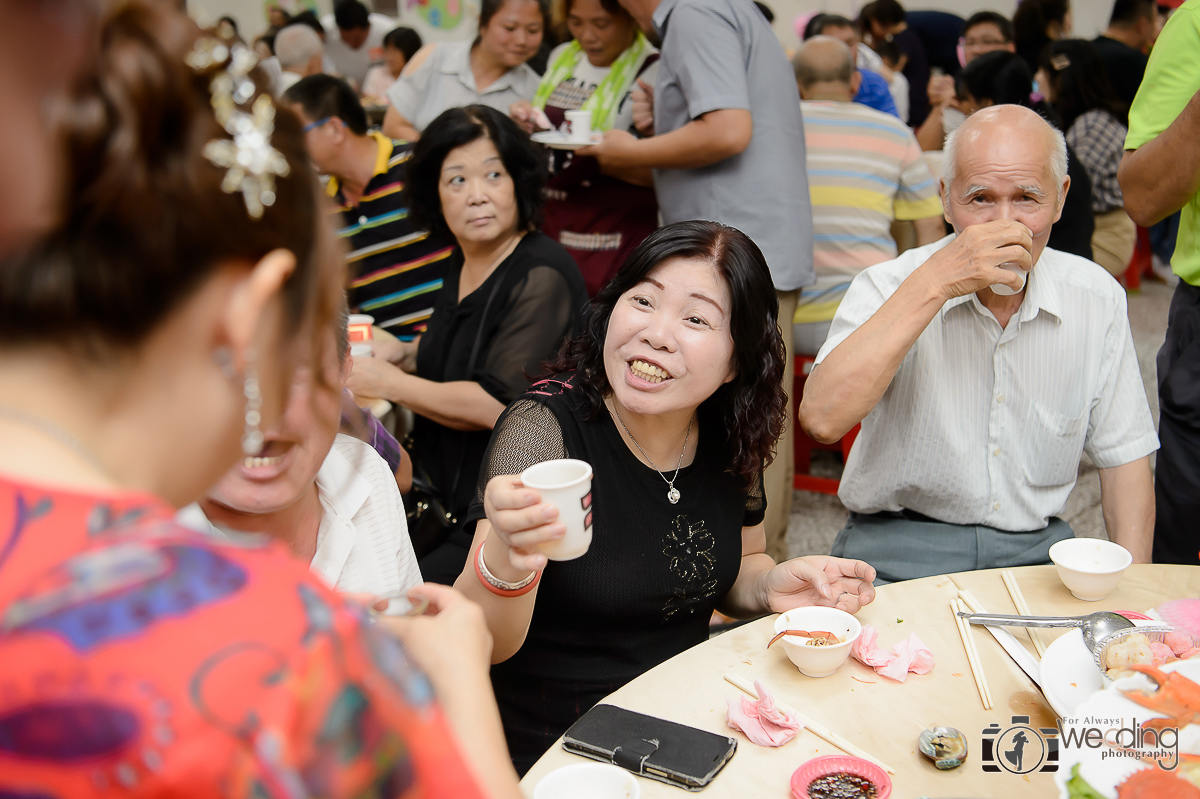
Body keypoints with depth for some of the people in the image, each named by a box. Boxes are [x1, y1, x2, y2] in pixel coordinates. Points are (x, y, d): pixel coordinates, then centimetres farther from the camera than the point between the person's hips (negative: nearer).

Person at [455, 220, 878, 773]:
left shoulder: (730, 435, -3)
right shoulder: (544, 427, -18)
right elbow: (483, 644, -24)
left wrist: (771, 586, -7)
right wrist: (504, 562, -45)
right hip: (552, 748, -4)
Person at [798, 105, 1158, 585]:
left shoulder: (1097, 298, 1)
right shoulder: (888, 288, -9)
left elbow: (1123, 455, 9)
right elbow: (821, 419, -28)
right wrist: (933, 284, -27)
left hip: (1035, 547, 4)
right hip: (898, 552, -3)